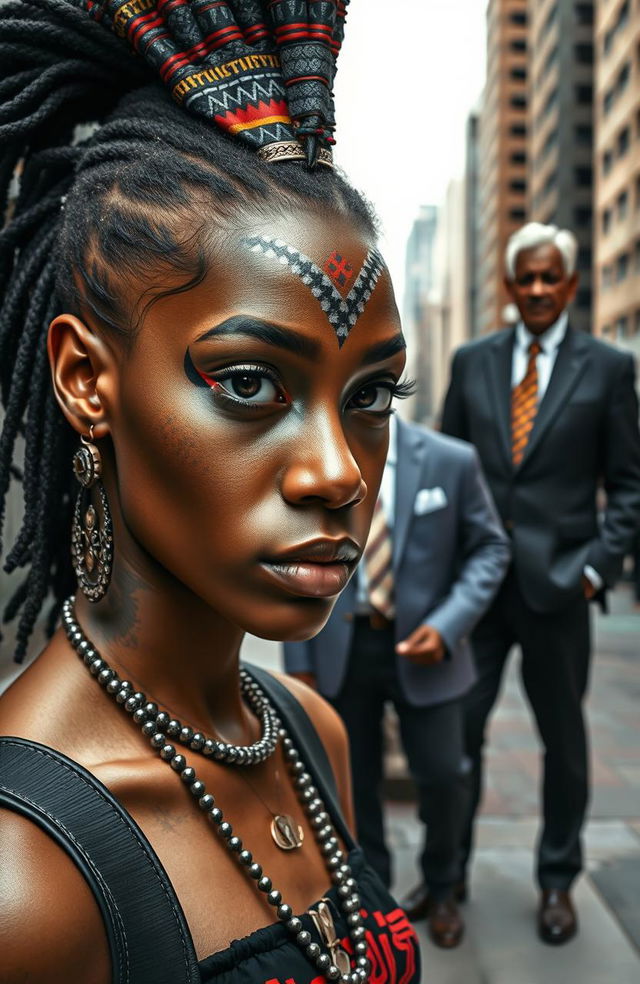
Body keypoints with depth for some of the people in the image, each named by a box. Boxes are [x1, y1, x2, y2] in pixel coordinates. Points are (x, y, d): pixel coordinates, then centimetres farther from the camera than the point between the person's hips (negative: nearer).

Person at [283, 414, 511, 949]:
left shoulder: (451, 460, -10)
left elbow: (490, 547, -3)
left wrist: (448, 625, -16)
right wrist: (300, 662, 1)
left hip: (419, 645, -1)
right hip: (339, 648, 1)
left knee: (442, 775, 7)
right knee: (353, 779, 11)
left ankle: (441, 889, 37)